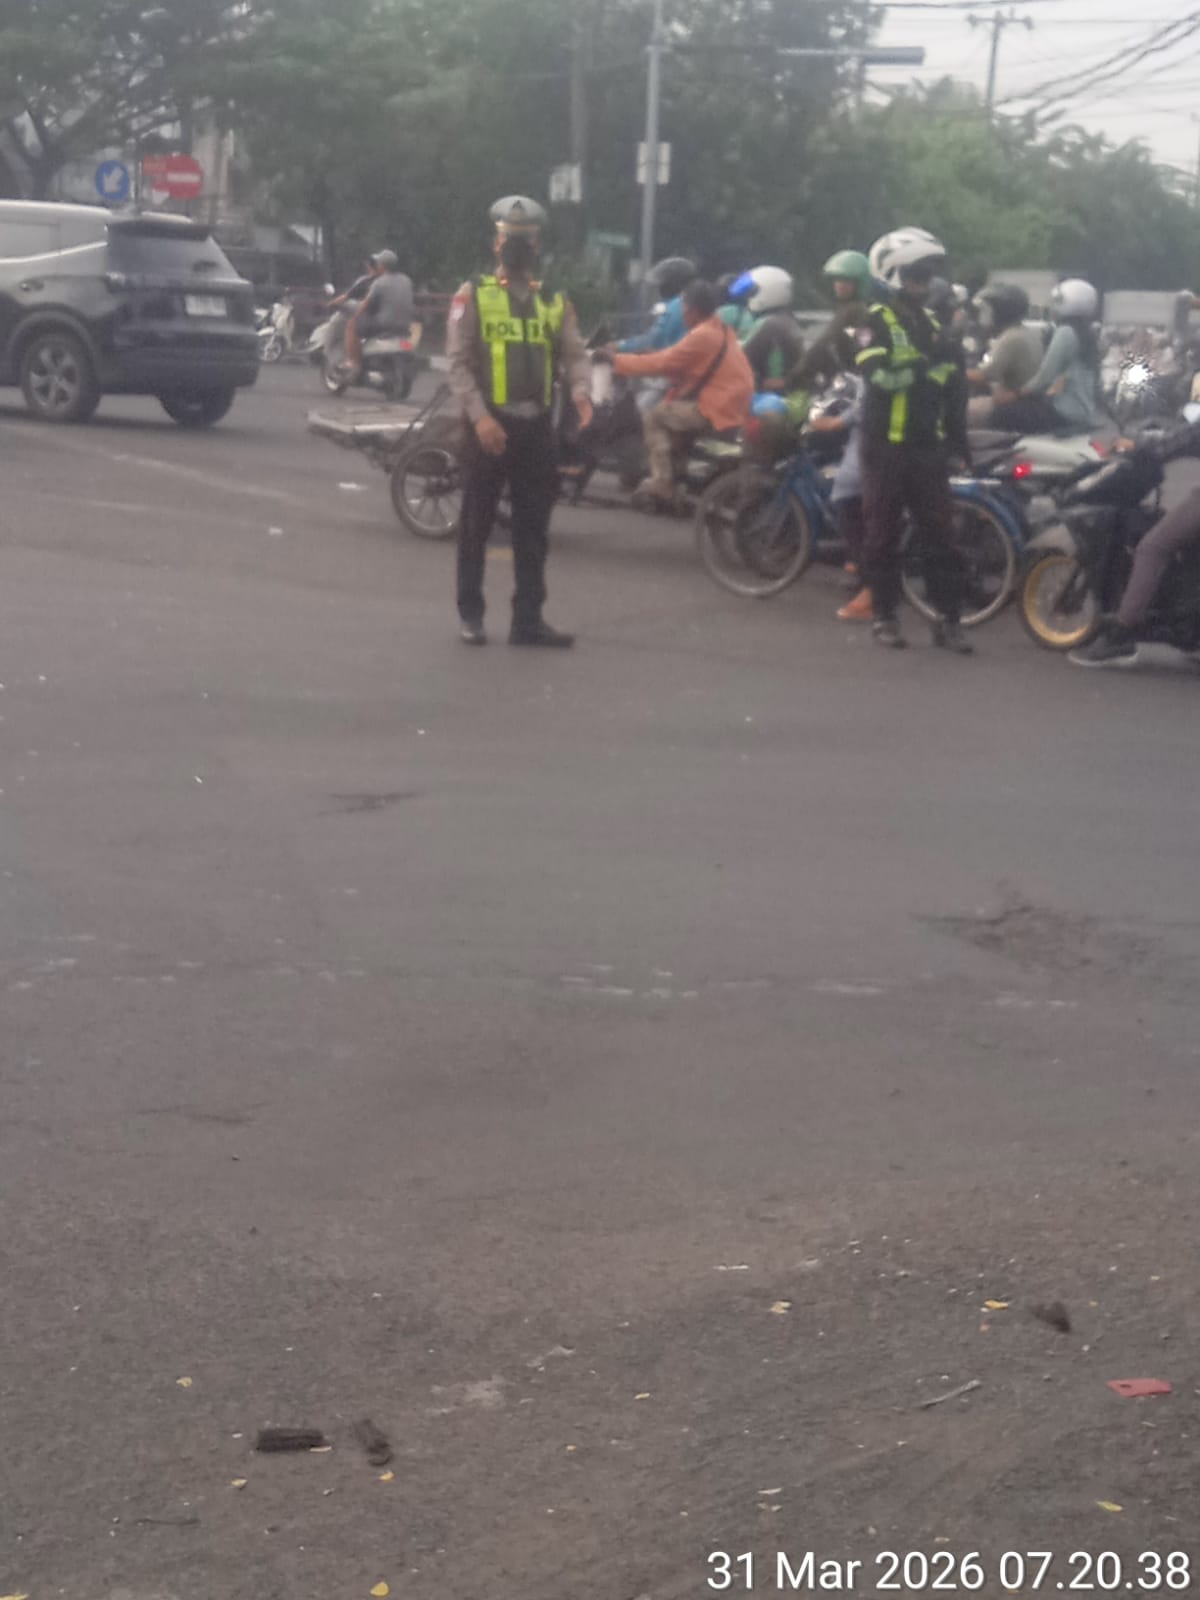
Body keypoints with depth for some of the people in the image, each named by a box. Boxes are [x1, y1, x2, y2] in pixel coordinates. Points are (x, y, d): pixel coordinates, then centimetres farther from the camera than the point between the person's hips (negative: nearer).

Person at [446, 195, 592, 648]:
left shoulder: (555, 303, 11)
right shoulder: (473, 296, 0)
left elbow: (575, 355, 3)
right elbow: (458, 362, -7)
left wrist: (581, 393, -20)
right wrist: (480, 416, -19)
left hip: (536, 426, 4)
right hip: (488, 424, -4)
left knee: (533, 526, 6)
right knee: (477, 522, 4)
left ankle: (528, 618, 12)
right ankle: (470, 614, 13)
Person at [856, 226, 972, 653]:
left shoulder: (931, 323, 15)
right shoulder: (878, 320, -5)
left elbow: (952, 390, 20)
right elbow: (879, 376, -22)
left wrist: (959, 438, 18)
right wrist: (927, 362, -29)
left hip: (927, 445, 5)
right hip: (886, 443, -5)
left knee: (940, 532, 2)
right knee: (884, 532, 1)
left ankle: (948, 618, 6)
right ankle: (884, 615, 10)